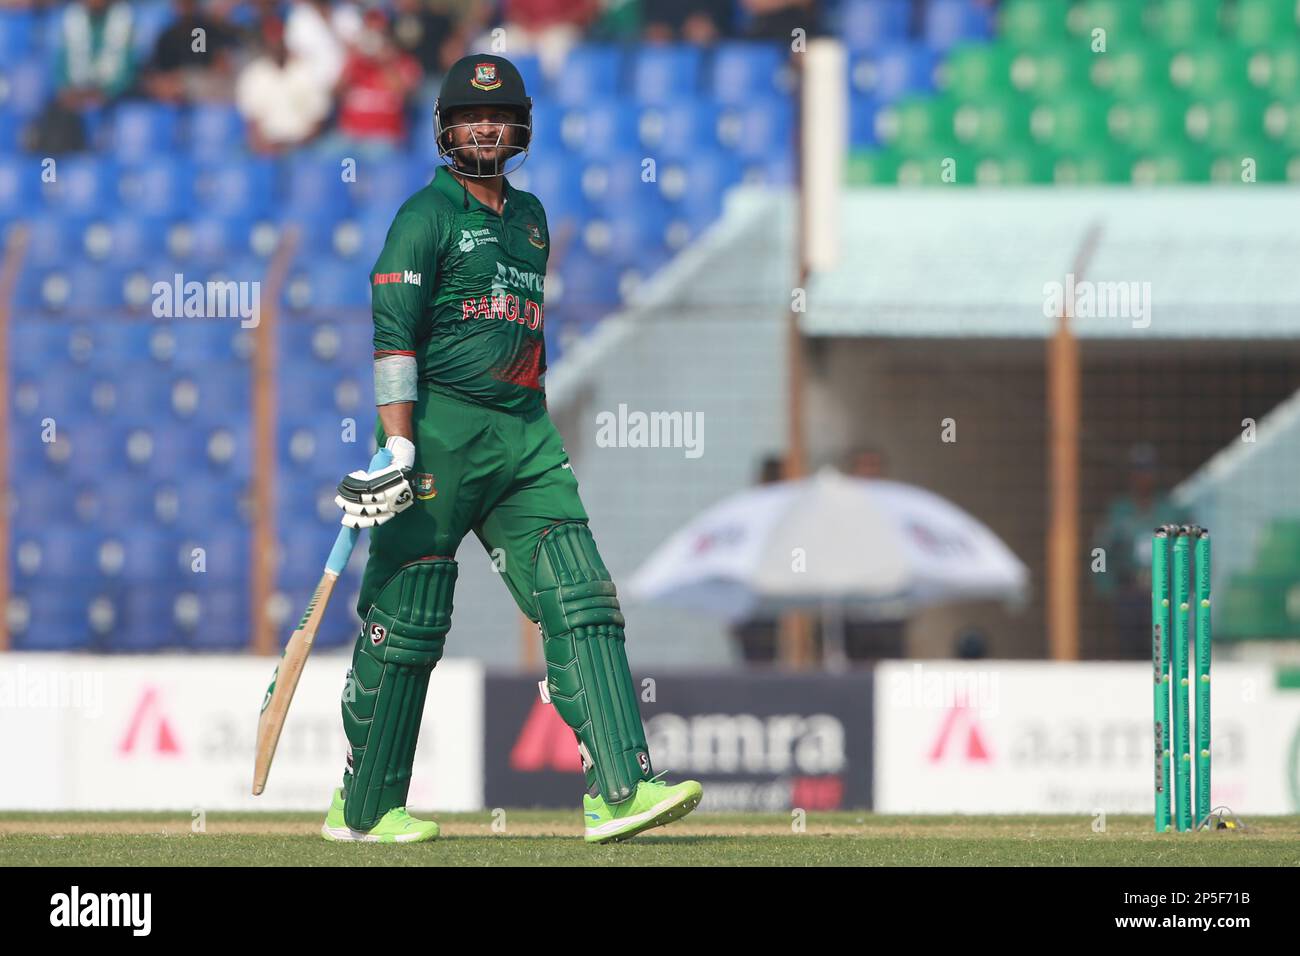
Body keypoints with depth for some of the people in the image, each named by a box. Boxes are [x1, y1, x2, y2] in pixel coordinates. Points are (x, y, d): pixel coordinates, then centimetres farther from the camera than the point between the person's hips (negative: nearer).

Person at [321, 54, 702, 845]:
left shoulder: (528, 216, 19)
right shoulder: (428, 215, -4)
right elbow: (395, 334, -12)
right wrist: (397, 446, -21)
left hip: (522, 437, 7)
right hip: (438, 429, -7)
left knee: (582, 601, -7)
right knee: (408, 622, -3)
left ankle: (619, 788, -14)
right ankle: (363, 809, 9)